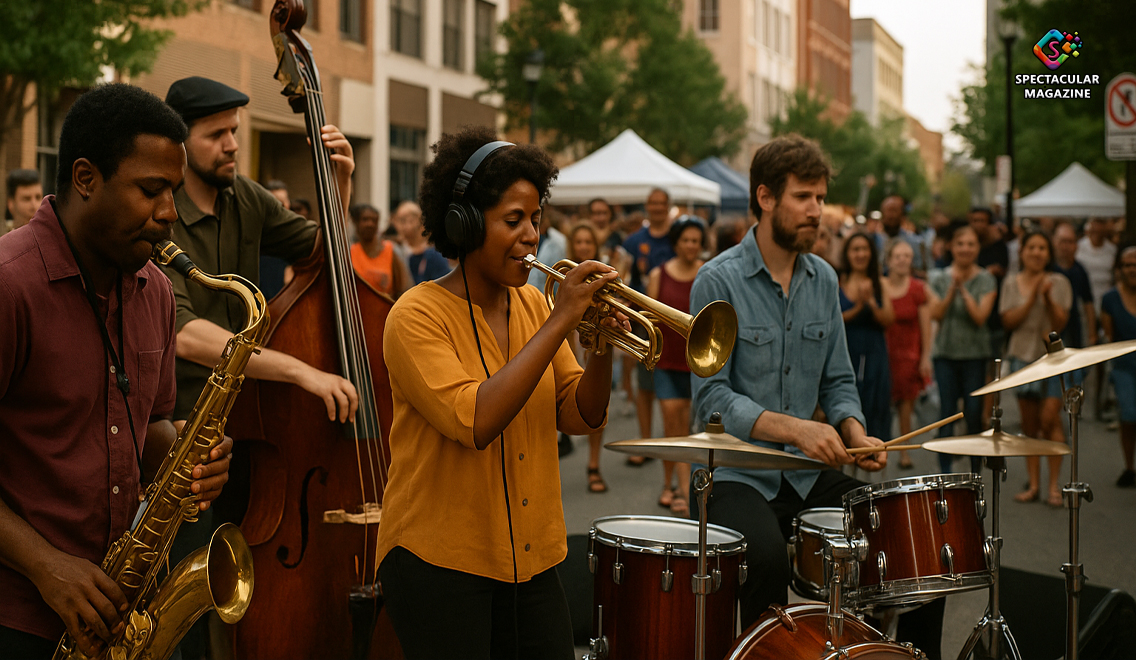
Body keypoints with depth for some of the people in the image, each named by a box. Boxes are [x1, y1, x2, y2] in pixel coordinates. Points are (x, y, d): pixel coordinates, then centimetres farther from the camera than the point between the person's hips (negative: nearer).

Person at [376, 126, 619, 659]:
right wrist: (559, 322, -25)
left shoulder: (531, 304, 6)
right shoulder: (419, 314, -12)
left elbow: (579, 417, 4)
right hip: (440, 560, -6)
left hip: (531, 559, 6)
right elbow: (475, 423, -27)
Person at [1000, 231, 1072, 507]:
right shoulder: (1012, 283, 7)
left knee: (1050, 418, -11)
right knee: (1029, 423, 5)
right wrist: (1032, 297, -12)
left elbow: (1060, 324, -4)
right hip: (1023, 354, 2)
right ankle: (1033, 484, 12)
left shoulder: (1058, 282, 2)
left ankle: (1054, 484, -4)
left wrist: (1048, 298, -19)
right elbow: (1009, 321, -4)